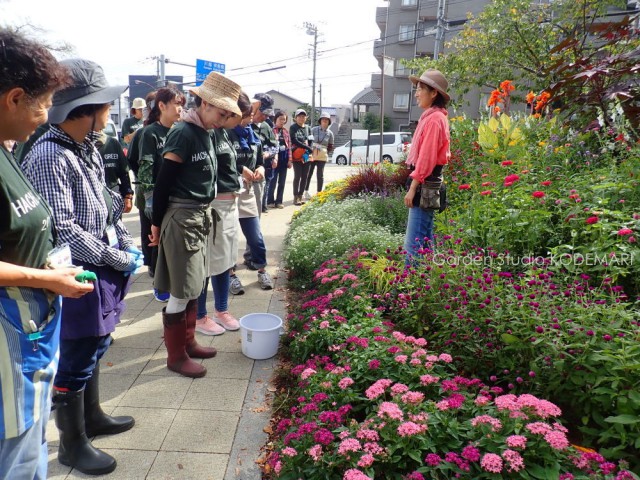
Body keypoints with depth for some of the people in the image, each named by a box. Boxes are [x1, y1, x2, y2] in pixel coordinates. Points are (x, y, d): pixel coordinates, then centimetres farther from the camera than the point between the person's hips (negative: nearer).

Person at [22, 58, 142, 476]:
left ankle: (92, 417, 44)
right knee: (75, 361, 8)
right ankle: (72, 443, 29)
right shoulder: (49, 156, -21)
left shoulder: (88, 149, 6)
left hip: (100, 272, 9)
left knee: (94, 347, 22)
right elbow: (62, 230, -23)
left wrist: (127, 243, 1)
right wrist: (120, 258, -17)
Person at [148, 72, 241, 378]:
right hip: (181, 219, -9)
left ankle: (188, 342, 32)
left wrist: (204, 214, 11)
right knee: (180, 293, 1)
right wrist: (157, 223, -7)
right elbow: (162, 183, -14)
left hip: (201, 217, 9)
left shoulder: (204, 133, 9)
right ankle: (176, 356, 15)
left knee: (193, 288, 17)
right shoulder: (183, 133, -16)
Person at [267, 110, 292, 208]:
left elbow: (289, 146, 11)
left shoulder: (286, 131, 11)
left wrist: (289, 159, 5)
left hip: (284, 158, 6)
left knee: (282, 182, 8)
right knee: (273, 181, -2)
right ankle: (270, 201, 9)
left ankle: (279, 201, 15)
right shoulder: (272, 130, -7)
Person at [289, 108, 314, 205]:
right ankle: (296, 197, -1)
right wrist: (308, 148, -16)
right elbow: (294, 141, -12)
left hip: (307, 156, 5)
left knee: (305, 177, 5)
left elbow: (310, 141, 13)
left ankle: (300, 196, 13)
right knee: (297, 176, -7)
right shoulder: (293, 127, -1)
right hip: (297, 156, -5)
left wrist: (307, 151, -6)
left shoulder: (308, 128, 14)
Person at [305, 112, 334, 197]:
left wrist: (326, 152, 0)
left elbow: (331, 147, 10)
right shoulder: (314, 130, -1)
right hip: (311, 155, -1)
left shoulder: (330, 133, 3)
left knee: (320, 175, 3)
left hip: (322, 157, 1)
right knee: (308, 174, 3)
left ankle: (319, 193, 12)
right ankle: (306, 192, 15)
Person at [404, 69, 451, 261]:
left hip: (424, 184, -10)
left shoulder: (433, 118, -13)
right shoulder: (431, 116, 17)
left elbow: (426, 157, -18)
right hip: (427, 183, 10)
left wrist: (413, 188, -18)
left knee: (414, 242, -9)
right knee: (425, 239, 15)